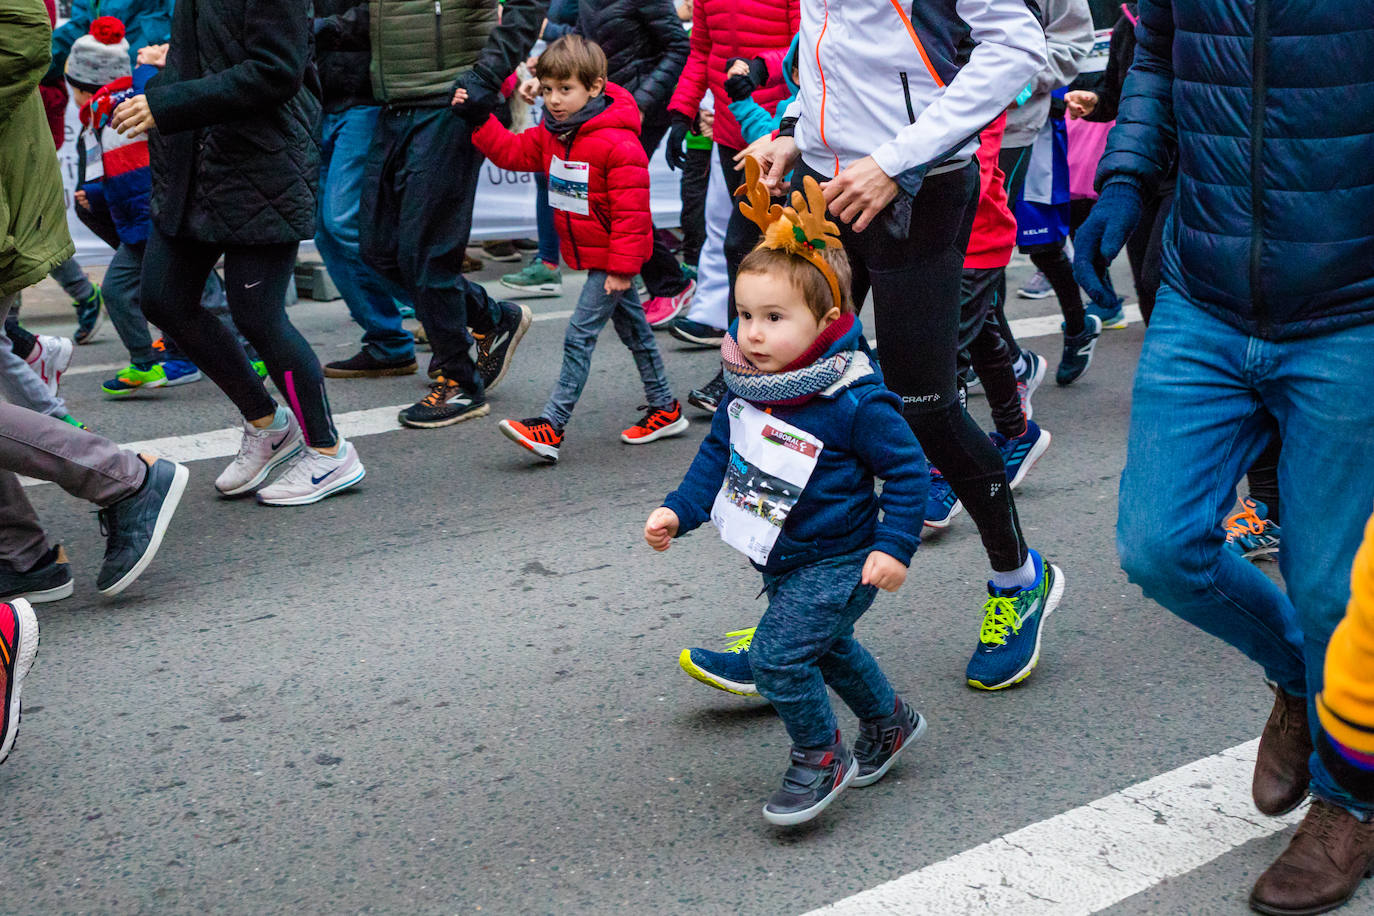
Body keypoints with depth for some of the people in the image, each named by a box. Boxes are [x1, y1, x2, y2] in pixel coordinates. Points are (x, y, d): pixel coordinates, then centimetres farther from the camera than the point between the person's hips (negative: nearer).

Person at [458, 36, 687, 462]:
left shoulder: (618, 144, -23)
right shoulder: (552, 134, 3)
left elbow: (631, 210, -22)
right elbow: (513, 152, 9)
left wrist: (622, 266, -21)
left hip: (611, 256, -9)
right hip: (588, 253, 9)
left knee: (580, 335, -11)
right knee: (633, 328, 17)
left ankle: (552, 426, -11)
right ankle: (665, 409, 28)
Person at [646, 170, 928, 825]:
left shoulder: (855, 402, -25)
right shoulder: (747, 386, -5)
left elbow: (906, 467, -15)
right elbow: (719, 451, 9)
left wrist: (894, 547, -19)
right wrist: (679, 511, 0)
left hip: (836, 563, -8)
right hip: (783, 562, 8)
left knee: (779, 655, -14)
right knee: (827, 647, 25)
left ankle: (822, 758, 9)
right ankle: (889, 722, 49)